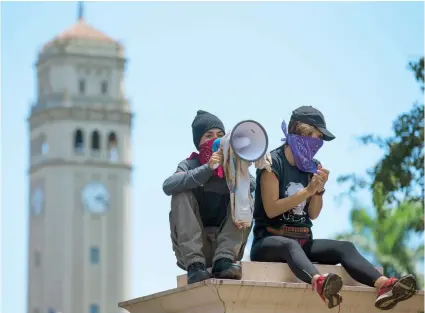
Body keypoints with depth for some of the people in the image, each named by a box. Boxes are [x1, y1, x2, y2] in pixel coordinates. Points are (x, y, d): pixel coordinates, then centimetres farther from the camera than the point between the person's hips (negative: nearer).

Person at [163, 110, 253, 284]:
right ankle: (194, 264, -33)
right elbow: (168, 186, -19)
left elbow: (251, 185, -11)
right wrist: (208, 168, -26)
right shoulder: (190, 165, 5)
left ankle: (223, 260, -31)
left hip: (227, 243, 1)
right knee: (182, 193, -18)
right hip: (192, 246, -1)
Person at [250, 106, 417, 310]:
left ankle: (384, 285, -47)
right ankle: (320, 283, -75)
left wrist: (319, 190, -9)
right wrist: (307, 191, -21)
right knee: (290, 245, -41)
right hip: (270, 240, -7)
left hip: (302, 241, 7)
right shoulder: (273, 163, -9)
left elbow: (313, 215, 10)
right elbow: (271, 210, -17)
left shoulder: (310, 167, 11)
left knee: (344, 247, -19)